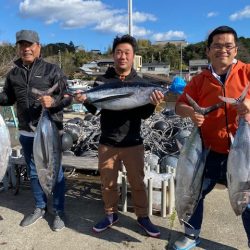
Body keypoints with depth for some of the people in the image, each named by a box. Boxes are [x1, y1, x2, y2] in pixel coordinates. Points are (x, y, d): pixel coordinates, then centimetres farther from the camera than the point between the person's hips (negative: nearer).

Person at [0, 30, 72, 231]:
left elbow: (67, 97, -8)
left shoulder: (52, 70, -7)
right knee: (33, 172, 17)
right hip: (26, 133, 5)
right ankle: (40, 208, 35)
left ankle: (59, 212, 21)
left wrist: (53, 101, -27)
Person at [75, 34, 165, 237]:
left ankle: (143, 217, 29)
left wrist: (152, 103, -26)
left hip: (133, 143, -1)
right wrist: (86, 100, -22)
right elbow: (93, 109, 0)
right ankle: (111, 215, 34)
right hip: (107, 143, 1)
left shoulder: (140, 83, -1)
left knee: (138, 183, 10)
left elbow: (144, 115, -5)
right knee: (108, 183, 13)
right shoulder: (102, 81, 0)